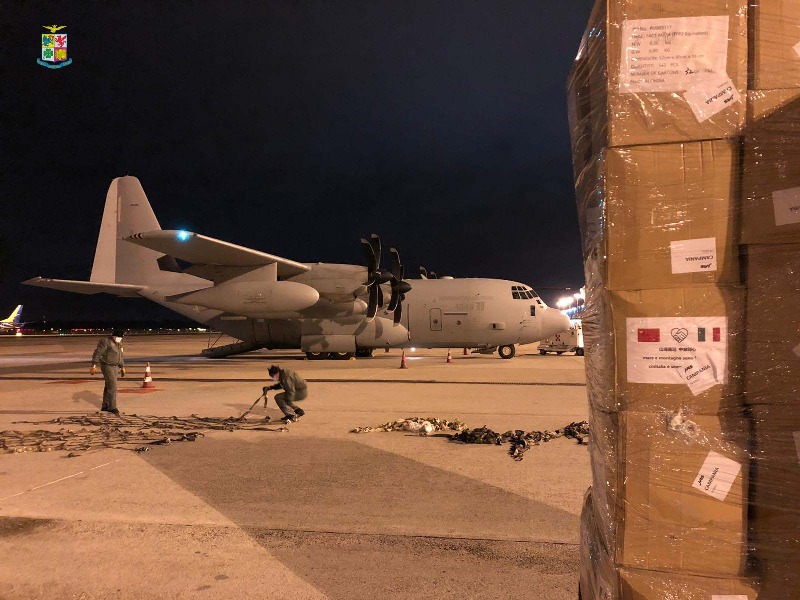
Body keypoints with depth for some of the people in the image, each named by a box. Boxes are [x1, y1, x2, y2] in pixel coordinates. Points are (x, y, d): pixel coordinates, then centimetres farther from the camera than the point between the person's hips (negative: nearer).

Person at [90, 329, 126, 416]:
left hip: (114, 367, 8)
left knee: (108, 386, 14)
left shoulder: (119, 343, 10)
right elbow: (97, 353, -19)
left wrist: (122, 367, 22)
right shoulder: (105, 341, -15)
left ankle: (105, 406, 22)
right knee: (112, 387, -11)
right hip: (107, 367, -8)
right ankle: (112, 407, -5)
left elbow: (120, 356, 19)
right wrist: (94, 366, -25)